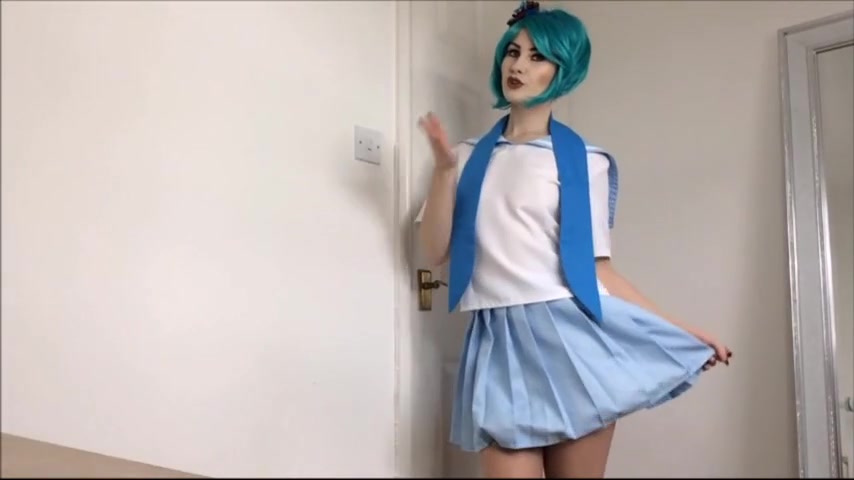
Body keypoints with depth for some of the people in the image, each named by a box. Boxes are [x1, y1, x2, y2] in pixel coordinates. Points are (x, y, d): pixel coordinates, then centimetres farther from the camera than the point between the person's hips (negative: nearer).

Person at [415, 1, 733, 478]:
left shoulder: (585, 161, 6)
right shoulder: (469, 158, 14)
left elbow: (599, 267, 5)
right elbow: (436, 251, 4)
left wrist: (680, 331, 1)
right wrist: (443, 168, -7)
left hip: (571, 335, -1)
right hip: (501, 344, 2)